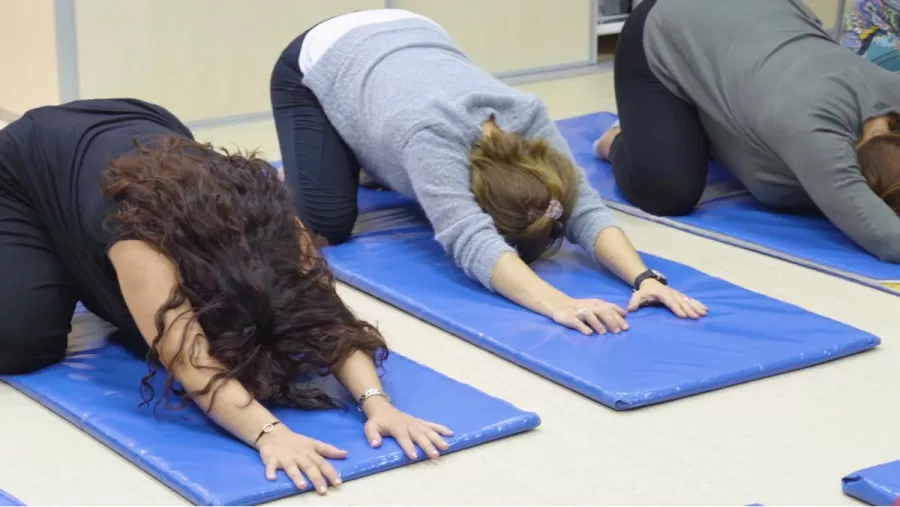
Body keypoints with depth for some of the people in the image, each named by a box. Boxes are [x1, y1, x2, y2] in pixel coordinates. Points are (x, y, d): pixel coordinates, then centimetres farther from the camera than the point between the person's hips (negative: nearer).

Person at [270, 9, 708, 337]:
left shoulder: (528, 116, -30)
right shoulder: (433, 135, -45)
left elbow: (584, 207, -33)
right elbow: (472, 241, -54)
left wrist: (644, 278, -49)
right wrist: (559, 305, -67)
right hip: (319, 66, -5)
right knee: (328, 222, -21)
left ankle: (375, 165, 31)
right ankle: (289, 176, 12)